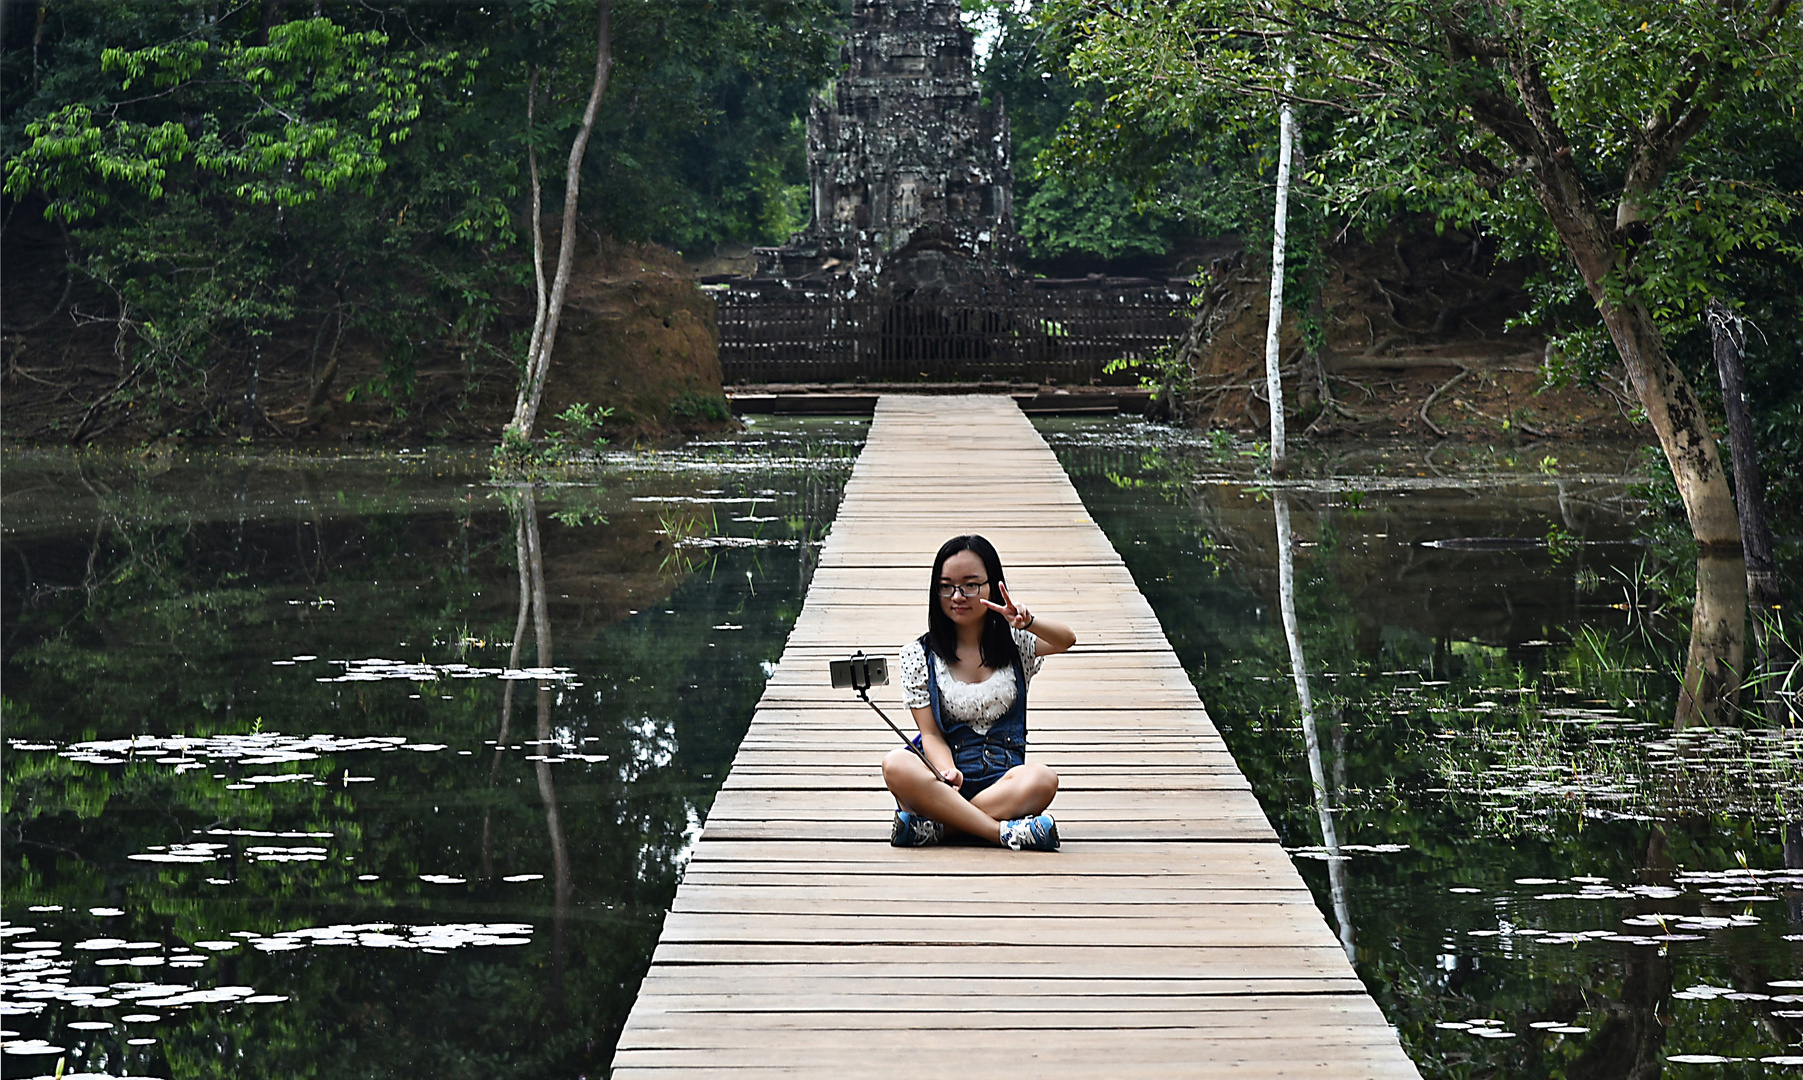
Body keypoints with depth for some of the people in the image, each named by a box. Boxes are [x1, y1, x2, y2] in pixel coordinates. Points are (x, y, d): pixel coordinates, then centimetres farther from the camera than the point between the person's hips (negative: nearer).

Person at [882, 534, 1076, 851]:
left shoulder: (1014, 644, 9)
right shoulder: (919, 655, 8)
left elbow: (1066, 640, -12)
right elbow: (931, 733, 2)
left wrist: (1028, 623, -35)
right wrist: (947, 771, -21)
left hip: (1004, 778, 0)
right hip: (948, 773, 0)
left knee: (1042, 779, -35)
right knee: (896, 765, -33)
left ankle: (933, 824, -31)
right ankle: (1004, 832, -36)